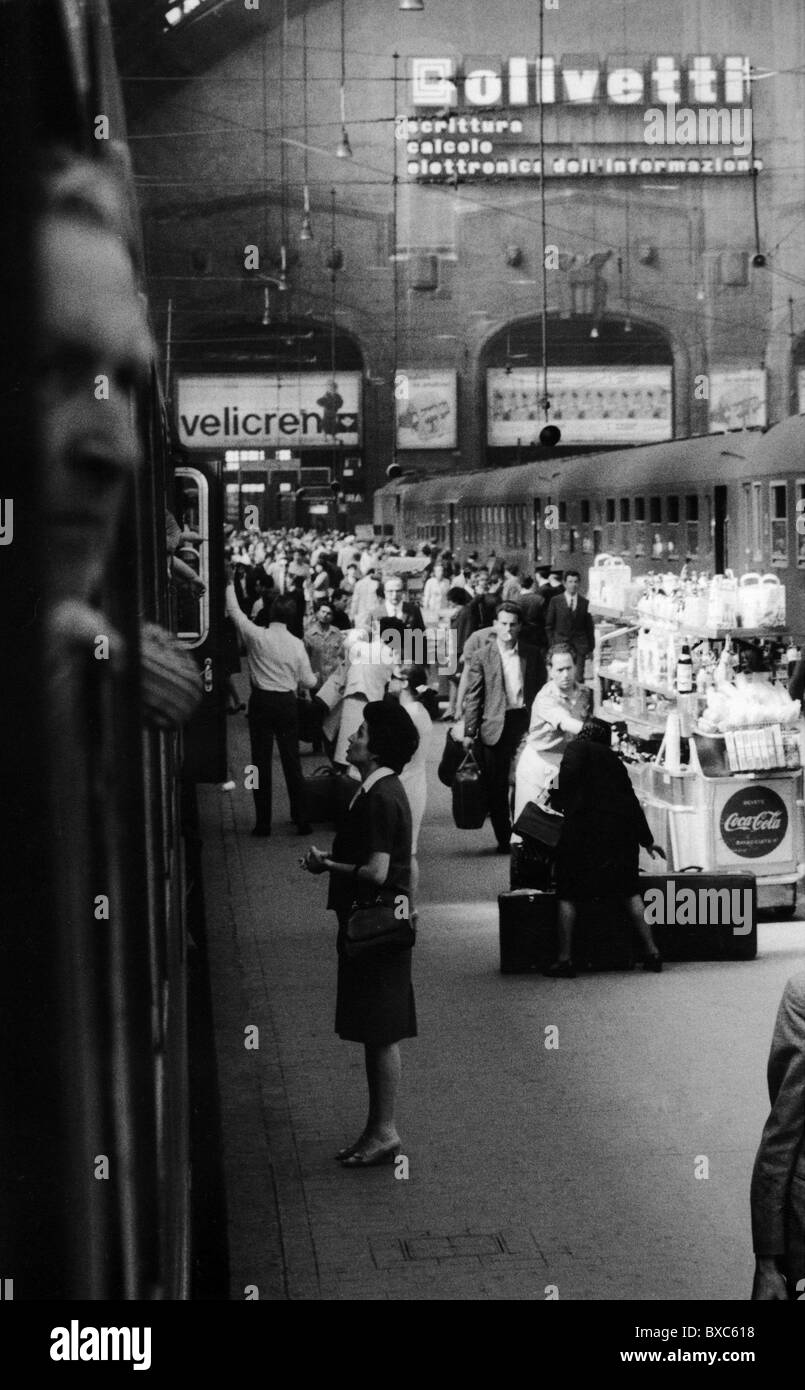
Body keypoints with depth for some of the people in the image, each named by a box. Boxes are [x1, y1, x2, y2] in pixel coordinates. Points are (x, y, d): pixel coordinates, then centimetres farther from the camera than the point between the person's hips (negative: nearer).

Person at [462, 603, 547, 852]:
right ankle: (503, 838, 15)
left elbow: (541, 690, 11)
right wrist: (469, 732, -3)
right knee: (496, 787, 4)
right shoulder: (482, 656, 0)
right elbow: (473, 696, 0)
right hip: (495, 726, -1)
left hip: (525, 723, 1)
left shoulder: (532, 654, 6)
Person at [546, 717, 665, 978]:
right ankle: (652, 953, 12)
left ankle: (565, 959, -4)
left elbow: (569, 773, -15)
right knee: (629, 891, 16)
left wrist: (561, 800, -2)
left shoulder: (577, 748, 8)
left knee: (567, 893, 2)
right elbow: (632, 801, 28)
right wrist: (646, 839, 36)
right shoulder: (614, 760, 24)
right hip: (621, 828, 5)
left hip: (585, 823, -5)